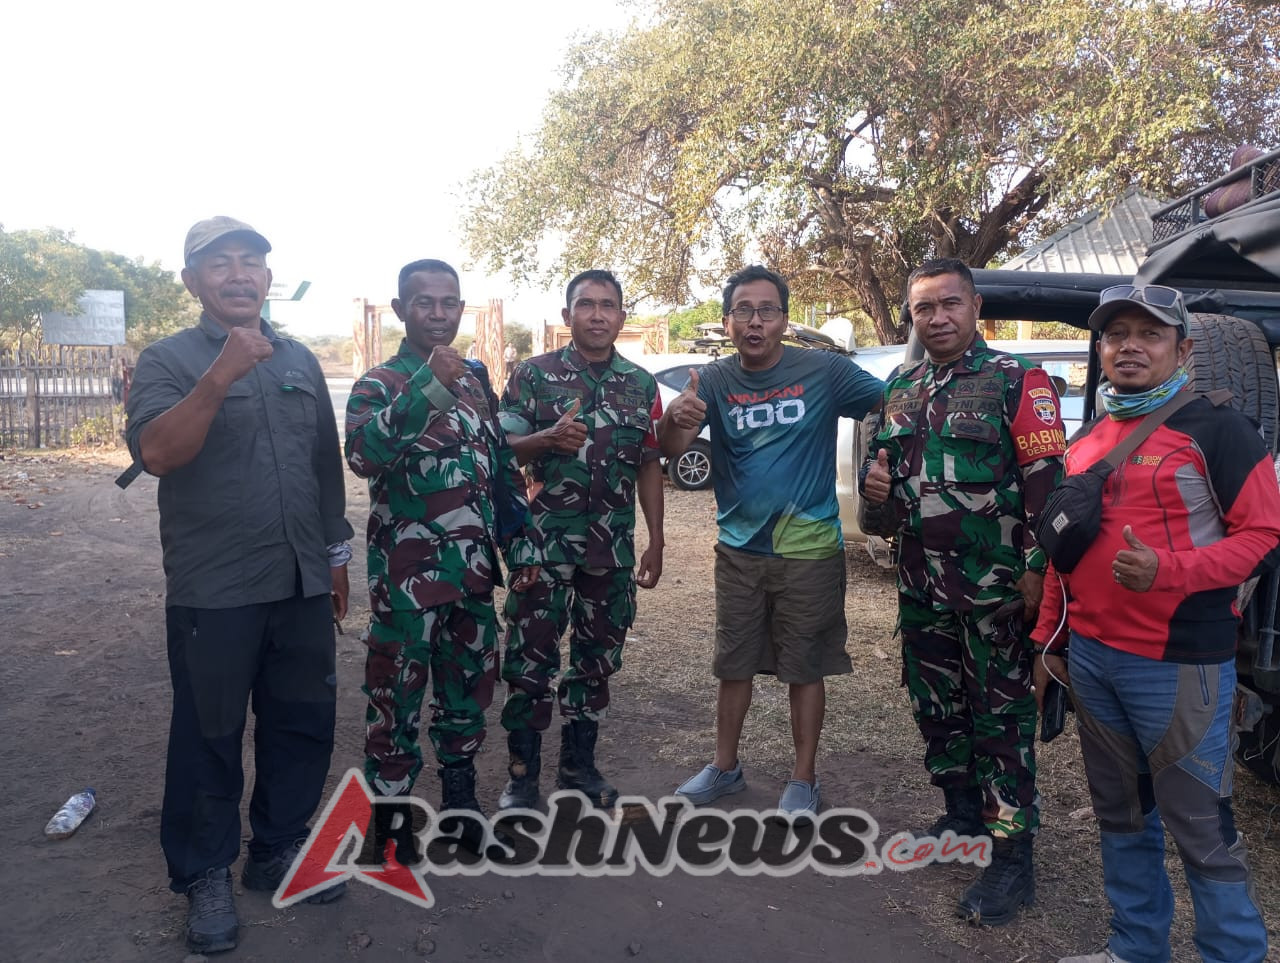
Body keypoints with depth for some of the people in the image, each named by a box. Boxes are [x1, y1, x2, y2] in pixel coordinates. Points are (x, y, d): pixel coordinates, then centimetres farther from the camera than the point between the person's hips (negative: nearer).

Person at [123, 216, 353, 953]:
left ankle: (278, 849, 31)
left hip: (302, 587, 5)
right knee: (210, 737, 8)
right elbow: (156, 453, -21)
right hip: (213, 593, -4)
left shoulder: (301, 361, 10)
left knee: (303, 725, 13)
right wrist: (221, 376, -32)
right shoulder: (168, 359, -4)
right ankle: (205, 874, 26)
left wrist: (337, 554, 16)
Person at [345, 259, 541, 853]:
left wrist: (521, 545, 10)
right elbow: (363, 453, -27)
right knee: (397, 693, 5)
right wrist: (428, 387, -35)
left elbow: (505, 468, 15)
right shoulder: (381, 383, -6)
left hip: (474, 570, 6)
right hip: (406, 574, -5)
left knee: (470, 685, 16)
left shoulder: (476, 379, 11)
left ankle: (460, 798, 34)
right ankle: (389, 810, 21)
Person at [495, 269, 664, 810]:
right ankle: (522, 774, 15)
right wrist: (548, 438, -22)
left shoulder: (641, 385, 8)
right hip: (546, 542, -3)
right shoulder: (535, 374, 0)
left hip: (613, 547, 3)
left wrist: (655, 542, 6)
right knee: (529, 660, -1)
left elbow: (649, 466, 10)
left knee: (597, 659, 12)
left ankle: (578, 765, 28)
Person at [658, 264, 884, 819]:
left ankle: (804, 779, 25)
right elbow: (670, 451, -14)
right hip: (738, 549, 3)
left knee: (805, 668, 8)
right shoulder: (715, 381, -3)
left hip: (809, 550, -3)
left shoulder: (825, 372, -9)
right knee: (734, 664, 15)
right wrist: (675, 417, -36)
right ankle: (725, 767, 32)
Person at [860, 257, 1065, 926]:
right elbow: (881, 457, 23)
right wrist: (875, 480, 0)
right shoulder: (900, 388, 11)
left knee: (1002, 718, 1)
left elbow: (1046, 482, -12)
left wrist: (1037, 569, -17)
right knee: (935, 708, 16)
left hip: (996, 587, -6)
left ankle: (1012, 858, 12)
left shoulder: (1017, 382, -7)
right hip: (922, 586, 6)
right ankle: (962, 815, 36)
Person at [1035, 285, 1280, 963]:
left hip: (1180, 664, -6)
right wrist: (1049, 639, 17)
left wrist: (1165, 570, -24)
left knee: (1201, 828, 2)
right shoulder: (1085, 441, 12)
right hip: (1090, 656, 7)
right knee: (1120, 816, 17)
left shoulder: (1216, 430, -7)